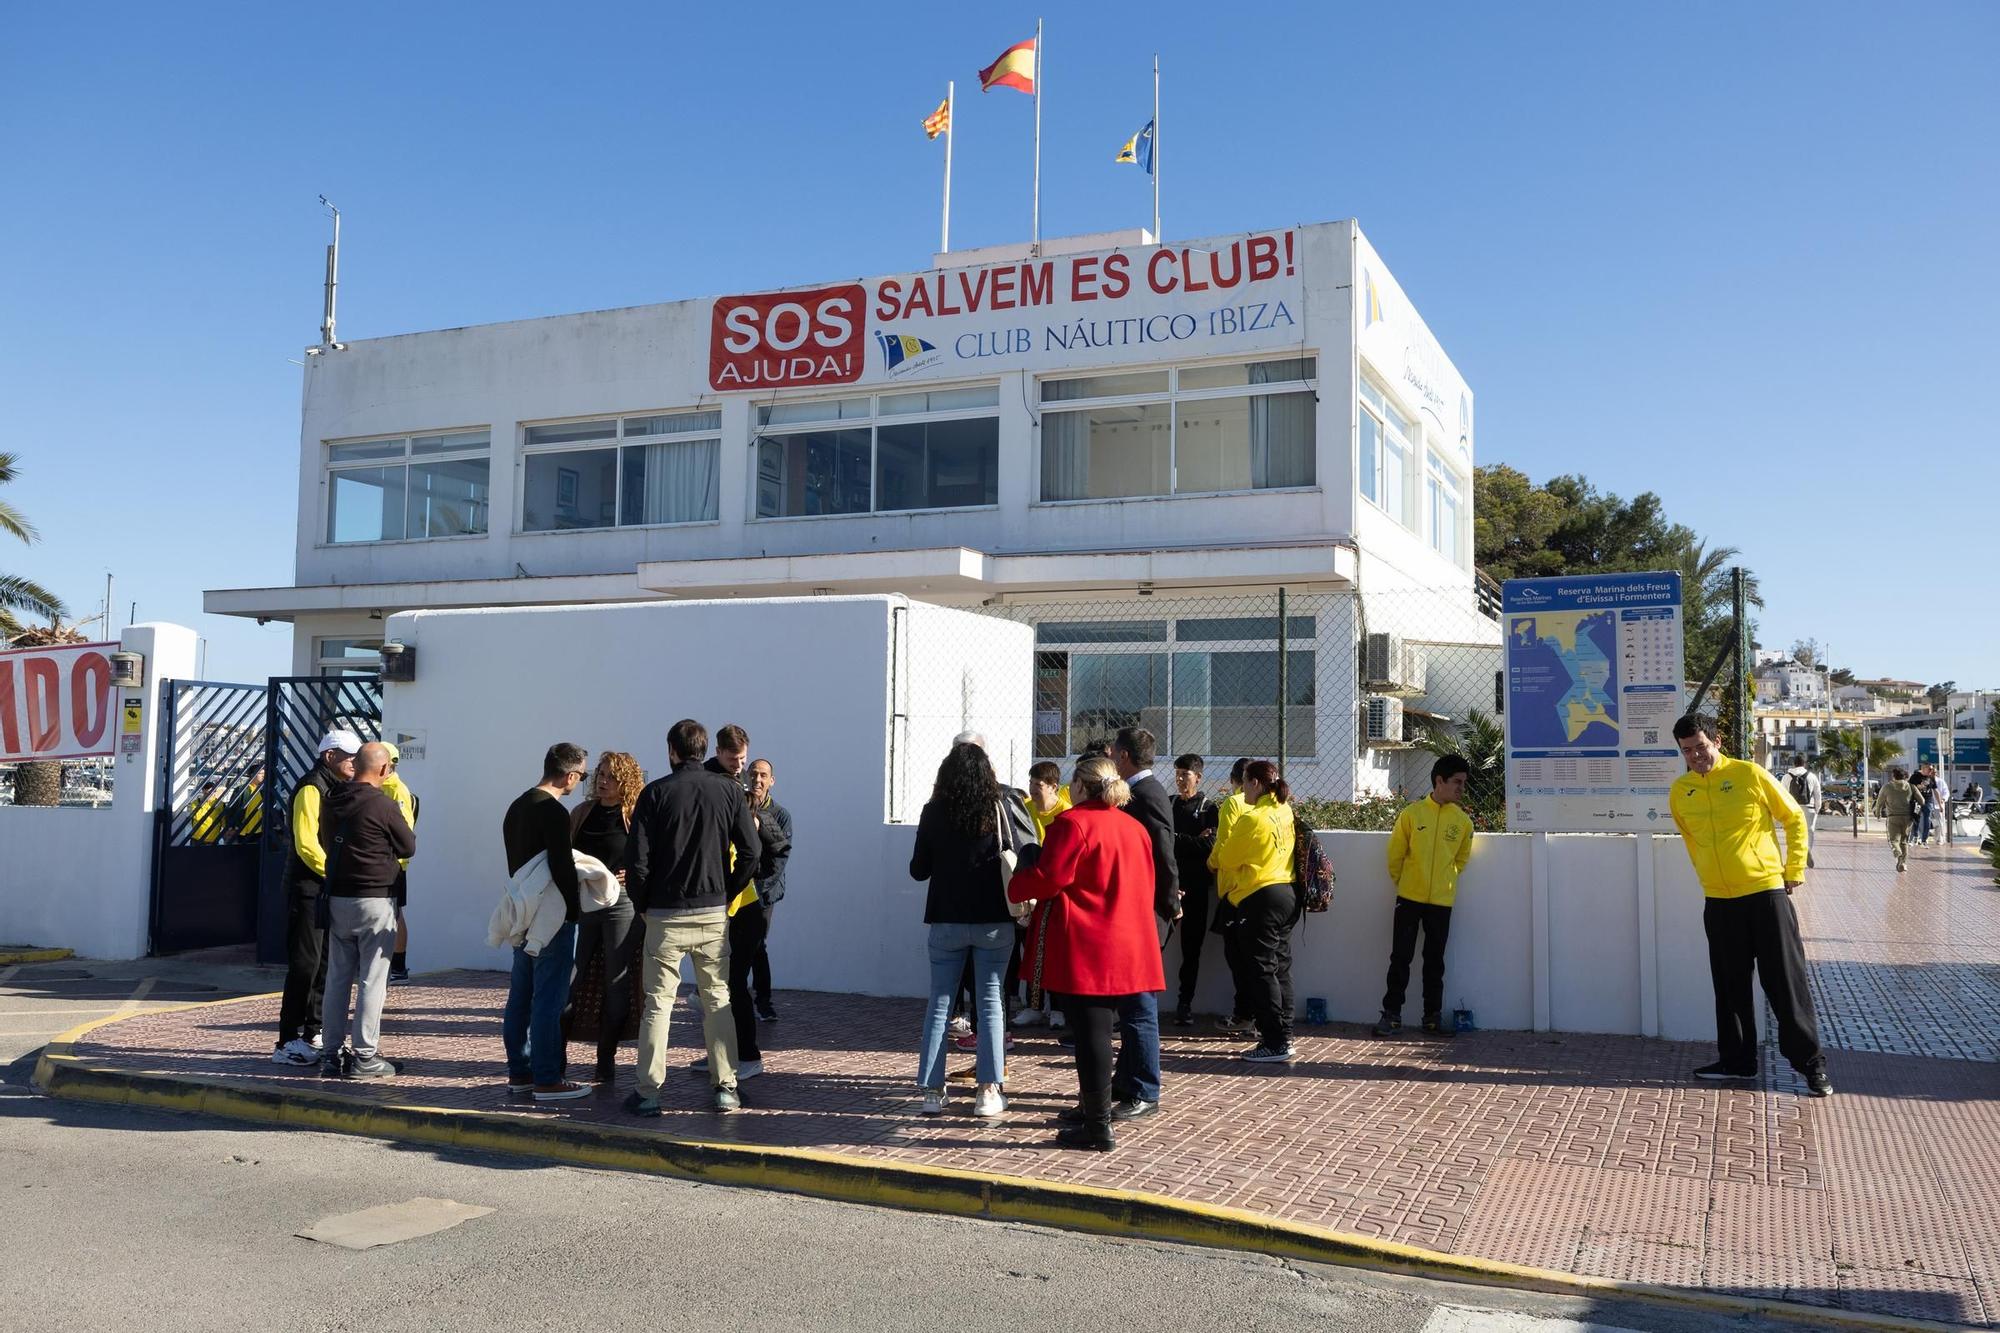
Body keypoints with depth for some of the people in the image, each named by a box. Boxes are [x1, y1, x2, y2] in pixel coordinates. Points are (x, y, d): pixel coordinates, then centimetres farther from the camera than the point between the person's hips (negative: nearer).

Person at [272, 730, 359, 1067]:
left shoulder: (338, 790, 17)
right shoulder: (311, 789, -12)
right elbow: (307, 844, -20)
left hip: (330, 890, 9)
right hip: (308, 887, -9)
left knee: (326, 962, 12)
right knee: (305, 963, -7)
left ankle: (312, 1034, 21)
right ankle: (288, 1042, -3)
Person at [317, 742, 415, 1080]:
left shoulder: (332, 801, 5)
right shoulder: (384, 805, -14)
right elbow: (409, 848, -3)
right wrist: (403, 820, 12)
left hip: (337, 898, 6)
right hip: (375, 900, -6)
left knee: (337, 977, 12)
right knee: (371, 979, 0)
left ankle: (333, 1053, 17)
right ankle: (364, 1055, 2)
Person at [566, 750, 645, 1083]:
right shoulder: (581, 813, 11)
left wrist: (629, 877, -16)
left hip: (622, 903, -3)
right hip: (581, 903, 3)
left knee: (617, 983, 3)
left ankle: (606, 1061, 13)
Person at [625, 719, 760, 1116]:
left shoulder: (656, 793, -5)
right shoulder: (729, 790, 2)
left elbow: (638, 859, -8)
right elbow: (751, 850, -1)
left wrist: (641, 905, 6)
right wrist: (727, 895, 10)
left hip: (665, 915, -2)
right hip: (714, 913, 2)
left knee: (658, 1002, 4)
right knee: (718, 999, 11)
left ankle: (648, 1092, 5)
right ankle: (726, 1087, 12)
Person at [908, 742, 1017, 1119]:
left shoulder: (934, 812, -5)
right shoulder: (1000, 810, -7)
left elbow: (918, 870, 1)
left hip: (947, 921, 1)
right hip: (993, 921, -1)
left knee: (939, 1002, 10)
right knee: (990, 1001, 6)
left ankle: (932, 1091, 10)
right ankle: (989, 1092, 3)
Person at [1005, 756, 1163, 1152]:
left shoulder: (1072, 823, -12)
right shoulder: (1134, 827, 13)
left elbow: (1048, 877, -16)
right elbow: (1145, 885, 18)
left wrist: (1011, 887, 0)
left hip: (1084, 949, -8)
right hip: (1128, 949, 8)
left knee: (1091, 1034, -4)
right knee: (1099, 1031, 18)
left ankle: (1098, 1127, -1)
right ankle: (1091, 1107, 29)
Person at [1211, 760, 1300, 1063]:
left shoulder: (1251, 818, -16)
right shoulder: (1284, 811, 9)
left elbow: (1226, 858, -6)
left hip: (1261, 898, -9)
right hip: (1288, 894, 9)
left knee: (1260, 970, -3)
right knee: (1279, 968, 13)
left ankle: (1276, 1044, -3)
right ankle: (1283, 1039, 17)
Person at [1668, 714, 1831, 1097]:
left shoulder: (1749, 774, -7)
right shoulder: (1680, 792, 4)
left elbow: (1794, 818, 2)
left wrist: (1795, 870, 0)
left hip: (1766, 892, -4)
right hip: (1718, 902, 4)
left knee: (1785, 980, -1)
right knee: (1730, 986, 11)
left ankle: (1810, 1062, 8)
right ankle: (1737, 1061, 22)